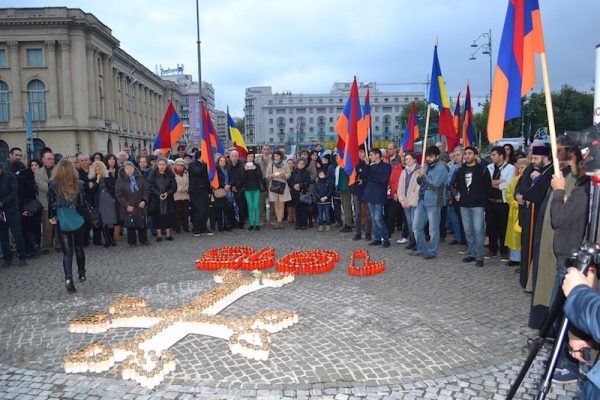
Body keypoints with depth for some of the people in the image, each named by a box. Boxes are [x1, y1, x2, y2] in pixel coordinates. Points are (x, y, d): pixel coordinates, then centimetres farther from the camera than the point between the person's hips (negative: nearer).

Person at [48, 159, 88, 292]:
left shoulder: (52, 184, -6)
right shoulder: (79, 184, -6)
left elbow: (51, 202, -2)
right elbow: (83, 203, -4)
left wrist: (51, 216, 12)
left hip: (61, 222, -1)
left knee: (67, 251, 1)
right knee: (79, 248, 19)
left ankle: (68, 278, -17)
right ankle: (81, 274, 31)